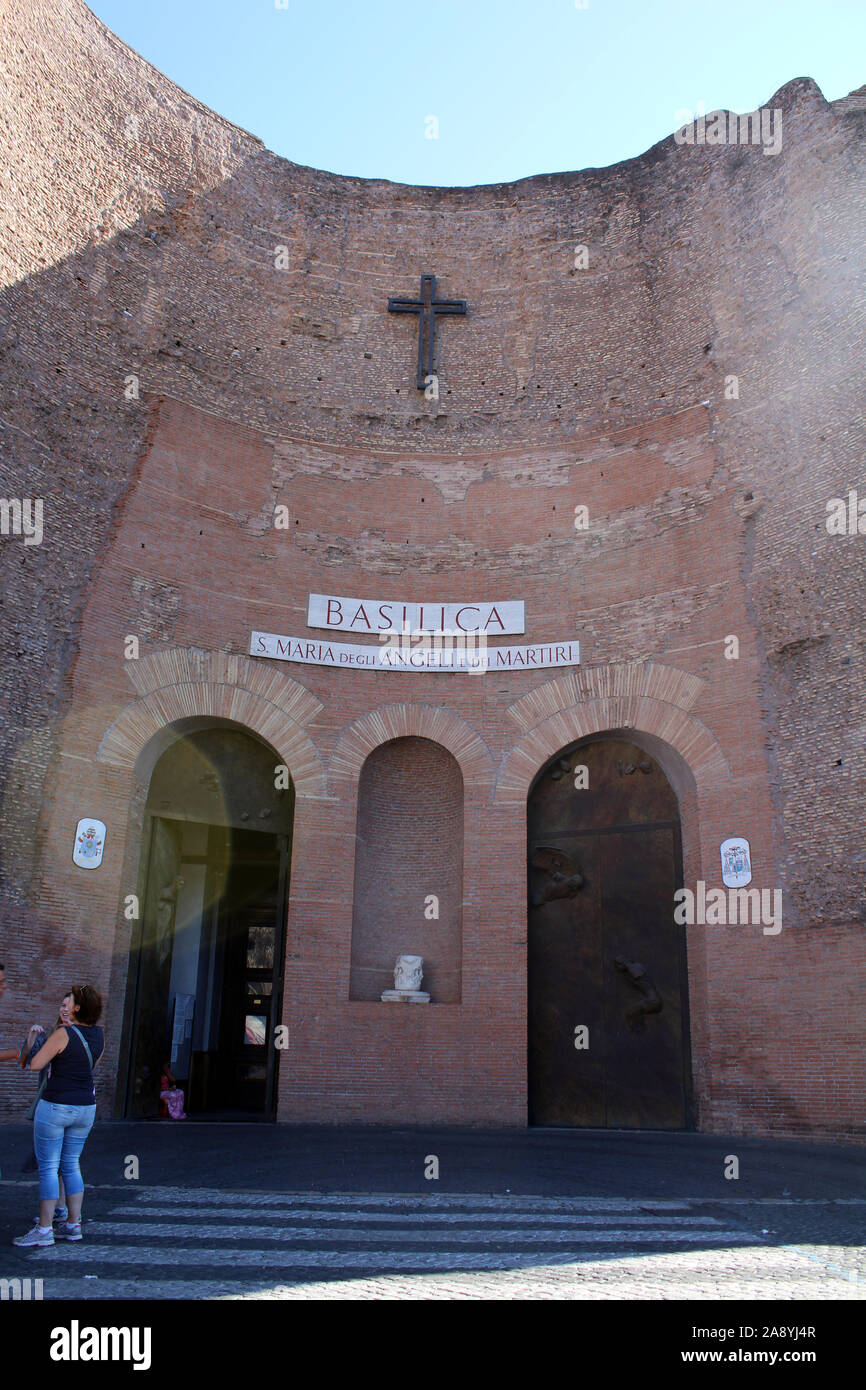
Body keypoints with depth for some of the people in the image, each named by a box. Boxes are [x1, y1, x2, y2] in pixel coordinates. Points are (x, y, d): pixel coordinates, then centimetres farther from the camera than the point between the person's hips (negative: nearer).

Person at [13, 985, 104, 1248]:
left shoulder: (63, 1034, -17)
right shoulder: (98, 1035, 3)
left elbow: (35, 1065, -11)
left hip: (55, 1107, -7)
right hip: (85, 1108, 7)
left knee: (47, 1167, 2)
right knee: (70, 1166, 16)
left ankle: (44, 1230, 4)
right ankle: (74, 1225, 17)